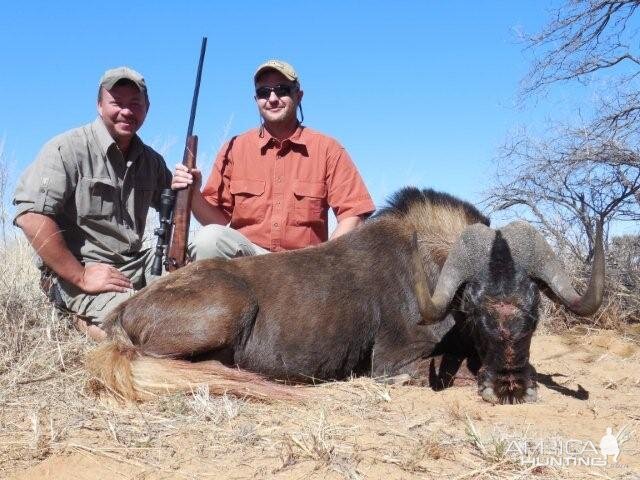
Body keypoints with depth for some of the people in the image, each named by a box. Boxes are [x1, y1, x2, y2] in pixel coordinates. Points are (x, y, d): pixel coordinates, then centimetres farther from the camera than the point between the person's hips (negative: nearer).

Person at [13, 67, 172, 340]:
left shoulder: (151, 160, 13)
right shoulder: (68, 149, -9)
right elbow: (30, 215, -19)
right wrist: (80, 276, -19)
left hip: (137, 264, 8)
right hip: (76, 269, -8)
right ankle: (84, 318, 1)